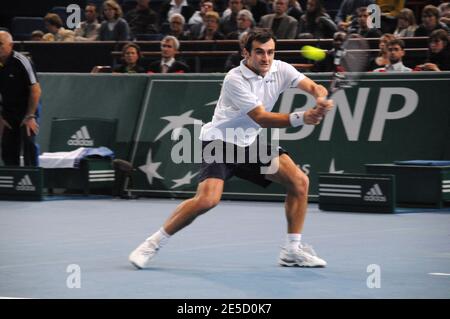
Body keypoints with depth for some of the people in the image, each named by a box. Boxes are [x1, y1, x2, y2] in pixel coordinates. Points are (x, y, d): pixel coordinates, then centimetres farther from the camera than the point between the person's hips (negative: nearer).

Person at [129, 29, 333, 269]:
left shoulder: (280, 70, -4)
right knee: (208, 199, -26)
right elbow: (261, 118, -28)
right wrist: (300, 118, -41)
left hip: (250, 142, 7)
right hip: (220, 141, -7)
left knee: (299, 181, -7)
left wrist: (321, 99, -38)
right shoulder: (235, 80, -23)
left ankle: (292, 250, 4)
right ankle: (153, 244, -9)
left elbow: (313, 87, -13)